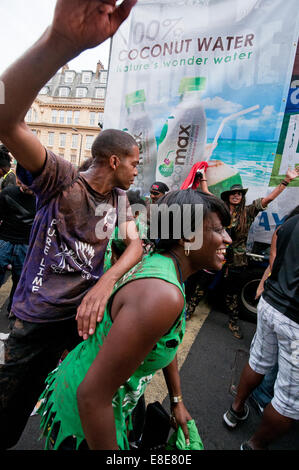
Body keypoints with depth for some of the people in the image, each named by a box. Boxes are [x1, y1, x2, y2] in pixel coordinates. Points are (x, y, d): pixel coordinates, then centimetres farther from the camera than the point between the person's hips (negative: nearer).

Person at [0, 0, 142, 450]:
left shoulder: (119, 198, 0)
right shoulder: (63, 180, -17)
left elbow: (136, 243, -7)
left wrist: (107, 281, -28)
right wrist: (61, 41, -45)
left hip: (88, 308, 5)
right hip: (39, 317, -5)